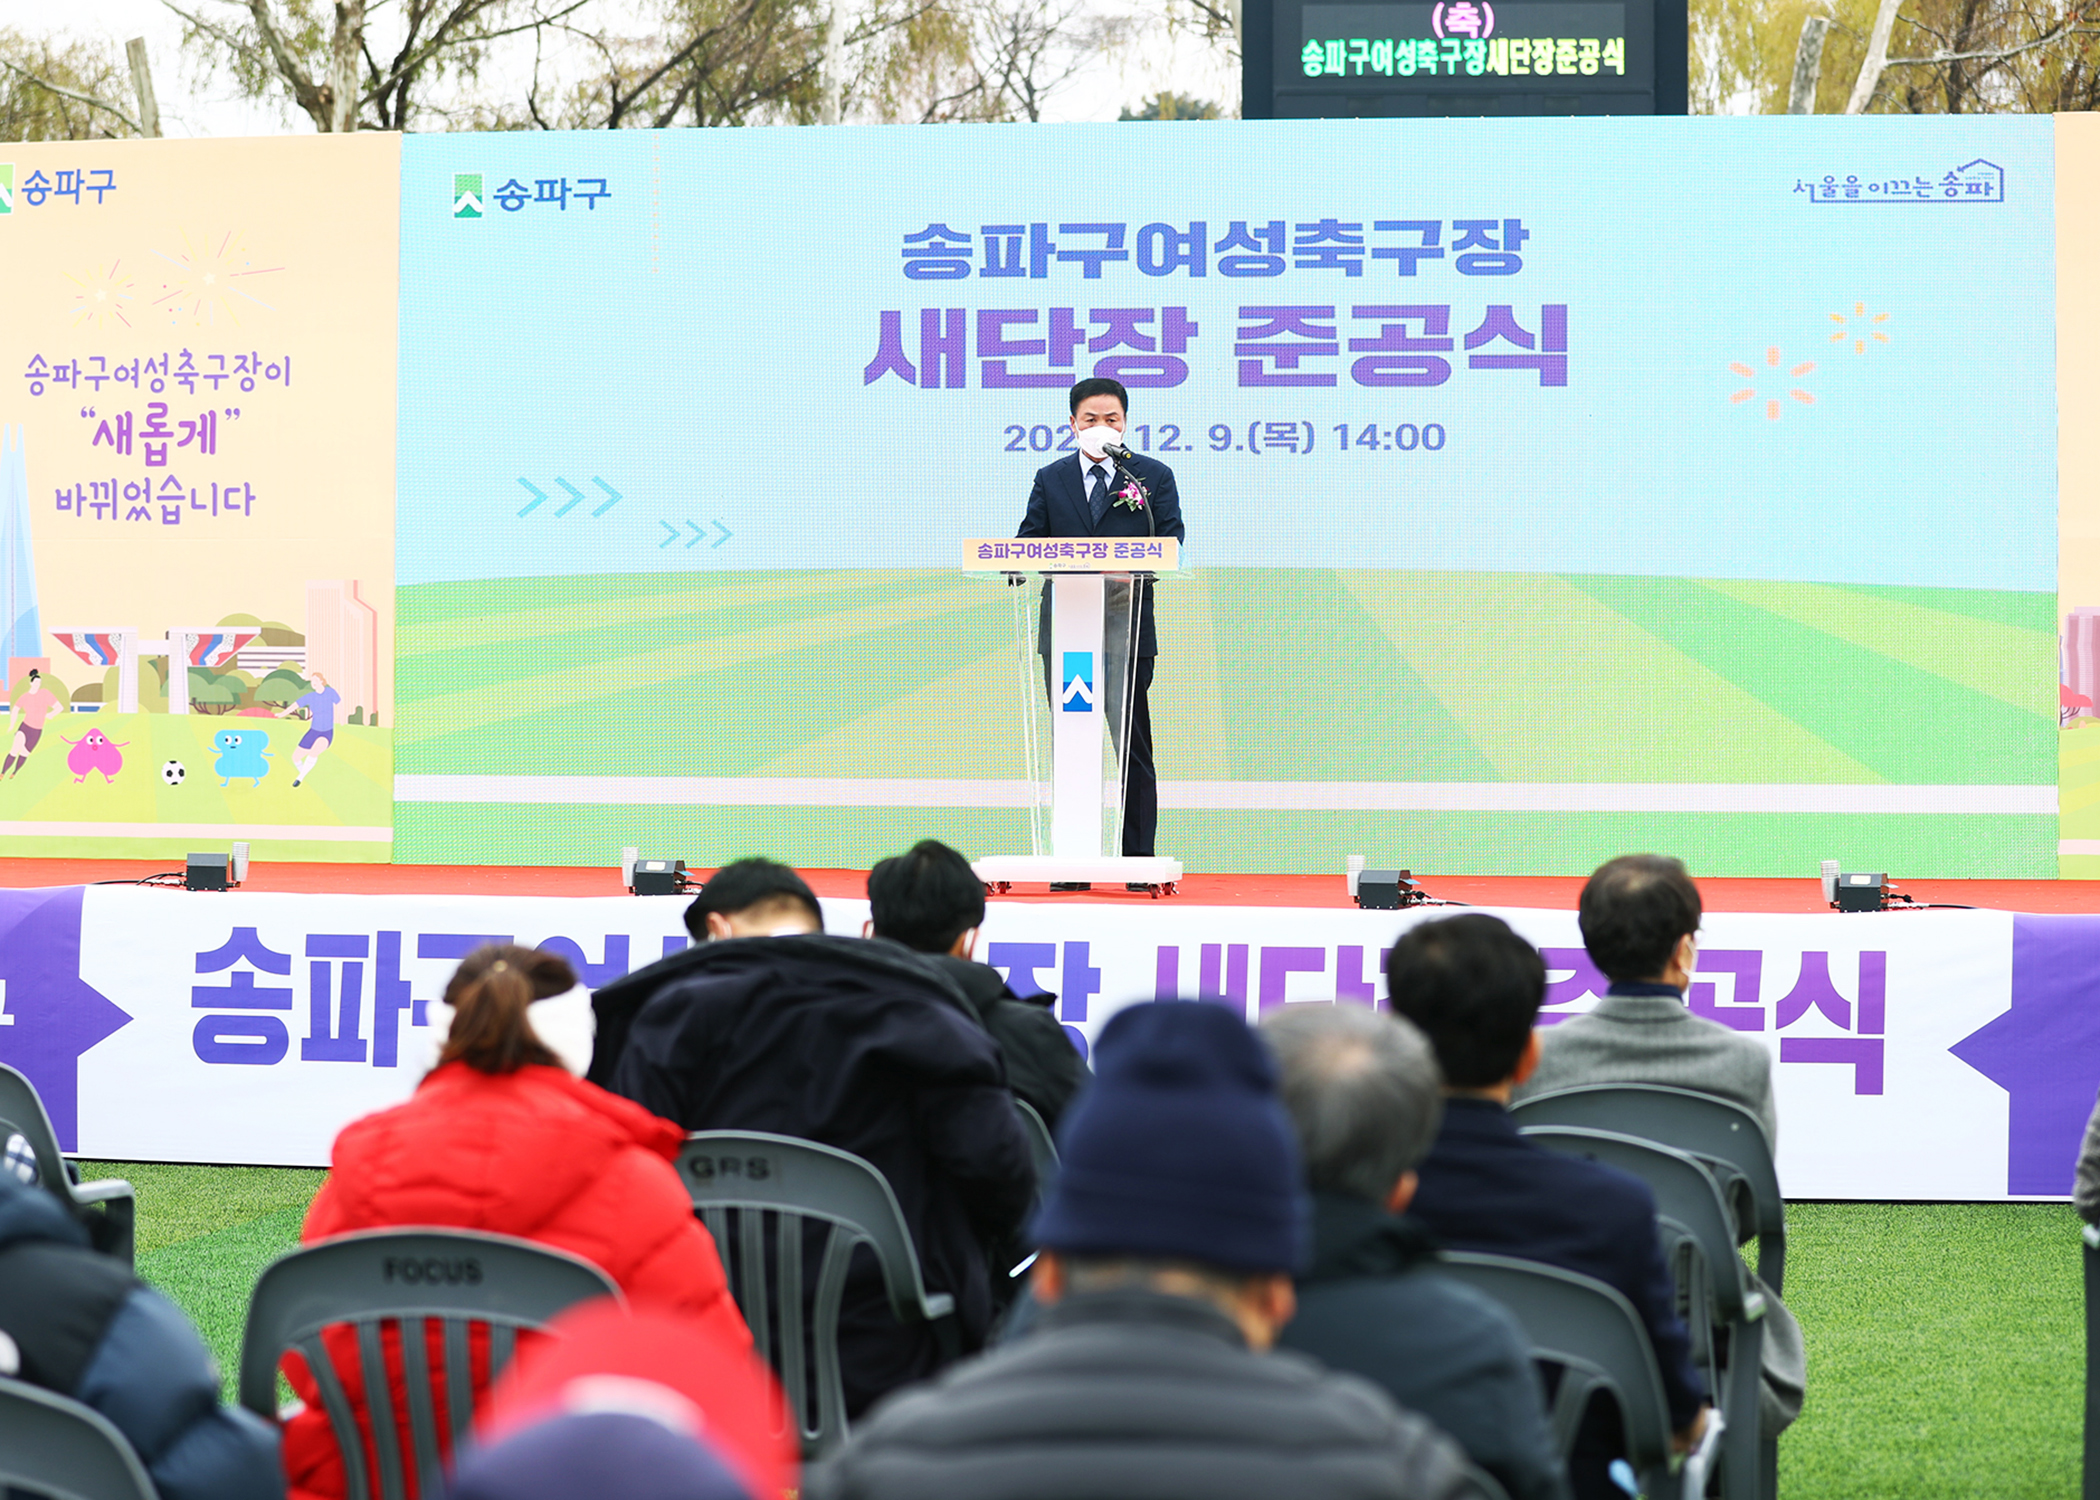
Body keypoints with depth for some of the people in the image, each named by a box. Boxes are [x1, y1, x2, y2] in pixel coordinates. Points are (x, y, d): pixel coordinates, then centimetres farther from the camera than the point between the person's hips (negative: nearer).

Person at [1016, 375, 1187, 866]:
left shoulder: (1154, 477, 7)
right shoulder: (1050, 479, 13)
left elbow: (1170, 543, -2)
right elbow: (1028, 544, 7)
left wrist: (1135, 571, -22)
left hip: (1127, 627, -2)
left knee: (1133, 750, -1)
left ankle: (1138, 860, 4)